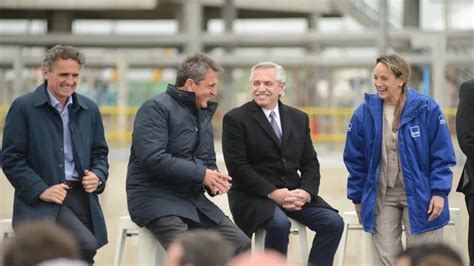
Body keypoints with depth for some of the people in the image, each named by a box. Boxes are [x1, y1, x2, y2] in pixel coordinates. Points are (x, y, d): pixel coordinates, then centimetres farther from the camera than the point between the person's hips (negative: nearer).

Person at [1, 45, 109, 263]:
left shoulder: (89, 109, 13)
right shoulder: (23, 107, -2)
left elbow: (100, 152, 22)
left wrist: (98, 176, -1)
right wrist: (40, 190, -14)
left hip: (82, 196, 6)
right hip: (39, 204, -6)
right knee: (86, 245, -28)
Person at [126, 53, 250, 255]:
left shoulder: (203, 113, 17)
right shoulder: (156, 108, -10)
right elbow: (152, 158, -22)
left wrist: (213, 181, -2)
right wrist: (201, 174, -19)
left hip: (193, 198, 8)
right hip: (155, 197, -8)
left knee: (241, 244, -7)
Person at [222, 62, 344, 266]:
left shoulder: (299, 118, 14)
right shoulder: (235, 119, -3)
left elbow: (310, 163, 12)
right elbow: (237, 166, -11)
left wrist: (305, 192, -9)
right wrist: (273, 193, -19)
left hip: (294, 193, 5)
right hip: (253, 195, -5)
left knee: (333, 222, -15)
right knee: (279, 224, -33)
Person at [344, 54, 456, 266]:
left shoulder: (426, 109, -9)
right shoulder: (365, 112, -3)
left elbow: (442, 155, -5)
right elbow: (354, 159, 6)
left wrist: (439, 192, -12)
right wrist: (357, 198, 7)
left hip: (419, 195, -2)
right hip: (381, 196, 2)